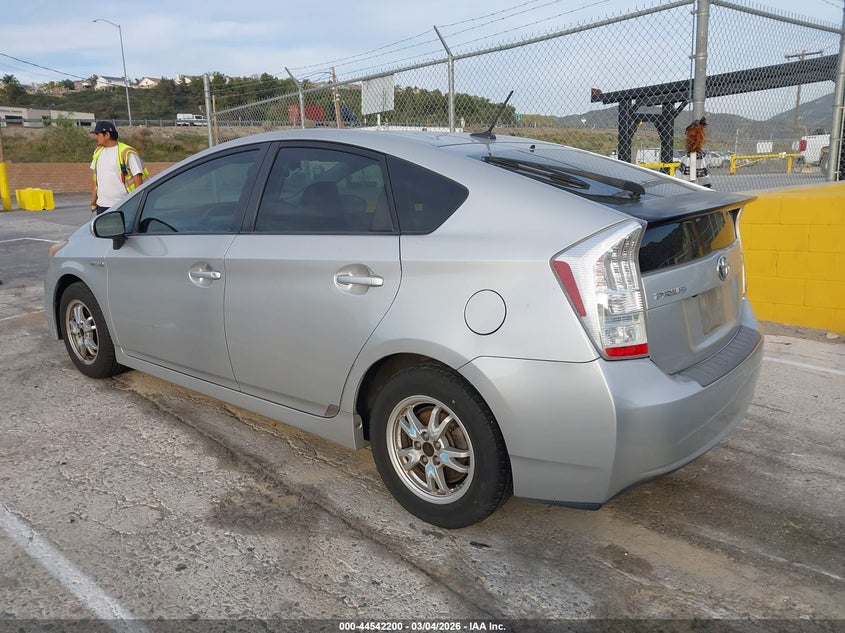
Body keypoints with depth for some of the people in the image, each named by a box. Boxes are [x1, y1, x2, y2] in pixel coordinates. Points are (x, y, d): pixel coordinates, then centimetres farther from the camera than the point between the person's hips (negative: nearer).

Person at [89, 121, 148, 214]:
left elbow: (137, 176, -10)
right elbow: (95, 177, 19)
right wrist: (93, 199, 15)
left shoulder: (127, 153, -8)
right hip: (102, 206, 7)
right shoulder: (98, 152, 14)